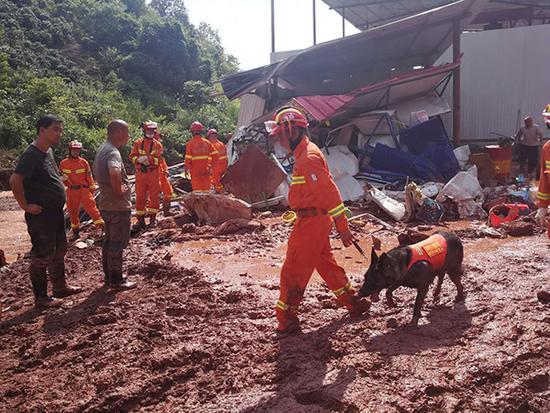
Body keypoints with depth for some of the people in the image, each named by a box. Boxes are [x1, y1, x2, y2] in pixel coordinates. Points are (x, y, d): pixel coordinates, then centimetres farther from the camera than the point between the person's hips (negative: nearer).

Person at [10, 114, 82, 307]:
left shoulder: (48, 151, 9)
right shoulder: (31, 154, -19)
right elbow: (15, 180, -28)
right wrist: (25, 205, -21)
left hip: (56, 212, 10)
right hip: (40, 215, -9)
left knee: (59, 250, 19)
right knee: (43, 255, 1)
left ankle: (59, 286, 34)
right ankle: (41, 297, 14)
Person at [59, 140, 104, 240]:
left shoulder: (84, 162, 0)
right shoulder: (63, 163, 4)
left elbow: (89, 176, 3)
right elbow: (59, 175, 15)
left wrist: (92, 189, 3)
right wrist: (63, 178, -9)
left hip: (84, 189, -2)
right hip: (71, 190, 2)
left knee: (90, 206, -13)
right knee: (73, 210, 10)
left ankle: (101, 225, -16)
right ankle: (75, 231, 22)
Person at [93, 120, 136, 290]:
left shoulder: (102, 150, 12)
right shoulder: (113, 152, -21)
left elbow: (97, 173, 27)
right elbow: (115, 174, -42)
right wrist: (119, 191, -25)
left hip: (106, 204, 10)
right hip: (118, 206, -10)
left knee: (109, 241, 17)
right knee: (118, 243, 0)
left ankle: (109, 276, 28)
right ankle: (116, 280, 9)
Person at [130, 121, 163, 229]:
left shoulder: (158, 145, 4)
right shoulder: (138, 143, 7)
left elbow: (159, 159, -8)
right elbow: (132, 156, 0)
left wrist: (148, 159, -20)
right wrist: (139, 159, -20)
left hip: (153, 174, -1)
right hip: (140, 174, 1)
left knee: (154, 196, 3)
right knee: (140, 197, 3)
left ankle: (152, 219, 14)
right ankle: (140, 220, 10)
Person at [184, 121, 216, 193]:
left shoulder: (190, 143, -9)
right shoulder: (207, 142, 1)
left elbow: (188, 157, -11)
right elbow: (214, 154, -1)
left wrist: (186, 167, -2)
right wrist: (209, 165, 6)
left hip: (195, 169, -3)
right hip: (205, 168, 3)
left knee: (196, 185, 3)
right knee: (206, 184, 12)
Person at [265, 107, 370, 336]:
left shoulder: (308, 157, -20)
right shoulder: (305, 153, 12)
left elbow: (329, 192, -23)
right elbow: (325, 189, 19)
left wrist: (343, 227, -23)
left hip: (311, 222, -10)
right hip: (316, 221, 10)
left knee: (293, 271, 1)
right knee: (325, 264, 21)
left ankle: (286, 320, 13)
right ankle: (353, 302, 33)